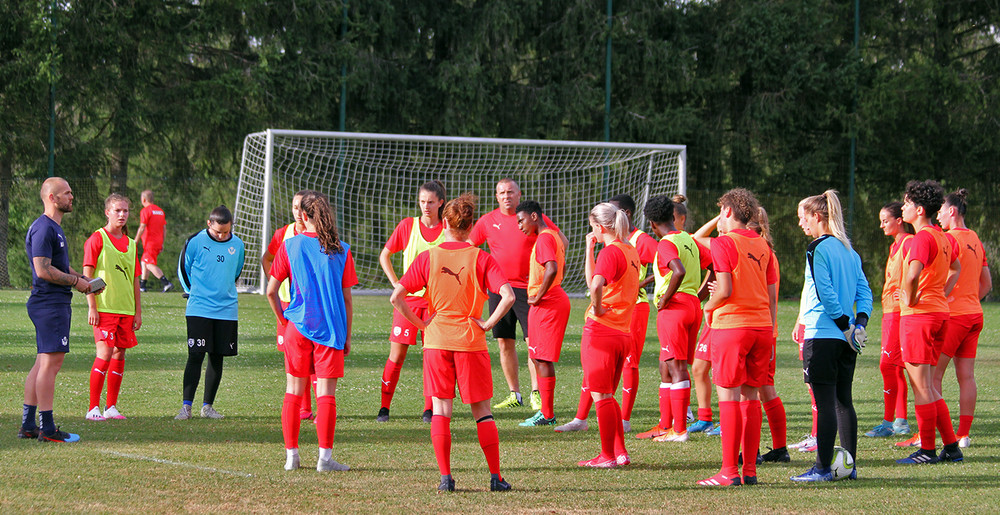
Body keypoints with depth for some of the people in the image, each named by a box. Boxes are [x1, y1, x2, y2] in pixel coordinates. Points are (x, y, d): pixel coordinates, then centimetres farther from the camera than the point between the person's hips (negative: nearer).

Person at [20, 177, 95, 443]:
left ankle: (28, 424, 14)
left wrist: (81, 278, 13)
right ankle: (47, 428, -8)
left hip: (57, 304, 11)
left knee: (43, 364, 11)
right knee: (50, 364, -9)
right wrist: (76, 281, -13)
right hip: (50, 304, -11)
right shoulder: (43, 229, -15)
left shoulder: (54, 228, 19)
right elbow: (43, 270, -21)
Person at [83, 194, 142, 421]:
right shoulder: (97, 239, -4)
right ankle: (93, 408, -8)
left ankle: (111, 407, 13)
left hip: (126, 309, 6)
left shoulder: (130, 244, 14)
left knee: (119, 354, 5)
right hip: (104, 308, -6)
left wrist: (138, 311, 14)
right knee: (105, 354, -13)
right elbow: (87, 275, -7)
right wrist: (92, 306, -13)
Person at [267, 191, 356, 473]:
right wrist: (347, 335, 9)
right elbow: (347, 298, 1)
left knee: (294, 392, 10)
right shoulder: (341, 251, -1)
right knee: (326, 394, 1)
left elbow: (271, 291, 0)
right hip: (331, 329, -1)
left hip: (298, 326, 1)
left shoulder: (290, 246, -1)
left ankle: (291, 455, 12)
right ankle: (325, 457, -3)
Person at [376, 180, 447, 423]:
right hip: (408, 299, 0)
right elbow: (384, 256, 10)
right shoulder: (407, 226, 1)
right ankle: (384, 407, 4)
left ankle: (429, 409, 7)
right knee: (397, 354, -3)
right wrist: (396, 284, 0)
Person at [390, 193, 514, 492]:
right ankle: (496, 476, 7)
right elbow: (508, 296, -18)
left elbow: (396, 297, -6)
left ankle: (445, 477, 0)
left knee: (441, 409, 5)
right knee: (482, 411, 8)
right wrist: (487, 324, -6)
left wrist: (421, 324, 2)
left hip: (437, 341, 0)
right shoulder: (481, 259, -5)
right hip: (471, 342, 0)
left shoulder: (427, 258, -2)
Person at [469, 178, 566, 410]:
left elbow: (562, 242, 5)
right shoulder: (487, 221, 6)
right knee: (505, 343, 5)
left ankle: (536, 394, -6)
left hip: (527, 287, -3)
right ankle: (514, 394, 13)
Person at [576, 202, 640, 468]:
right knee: (607, 396, 18)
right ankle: (620, 451, 19)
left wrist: (597, 308, -15)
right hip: (623, 333, 9)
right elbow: (592, 281, 23)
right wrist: (590, 249, 21)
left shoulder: (610, 252, -13)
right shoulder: (631, 251, 15)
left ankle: (607, 456, 1)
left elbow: (596, 286, -32)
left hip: (600, 329, -9)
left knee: (601, 396, -2)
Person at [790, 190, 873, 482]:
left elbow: (825, 293, -17)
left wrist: (845, 325, -12)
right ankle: (849, 465, 13)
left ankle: (822, 468, -7)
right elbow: (864, 291, 13)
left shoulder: (818, 249, -10)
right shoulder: (849, 251, 14)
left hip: (822, 335, -8)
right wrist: (859, 322, 3)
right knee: (843, 400, 11)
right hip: (845, 338, 8)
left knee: (825, 401, -7)